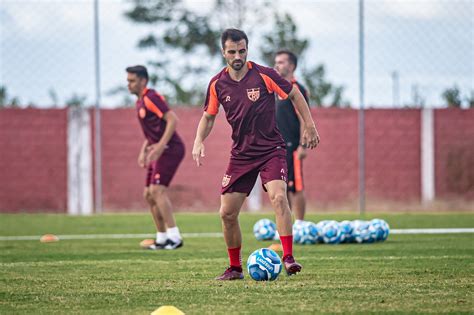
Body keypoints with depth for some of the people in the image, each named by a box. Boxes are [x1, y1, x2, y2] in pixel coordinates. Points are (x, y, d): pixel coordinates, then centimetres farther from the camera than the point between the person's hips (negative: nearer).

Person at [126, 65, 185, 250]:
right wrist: (144, 151, 18)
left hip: (170, 150, -10)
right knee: (149, 194, 10)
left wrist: (160, 145, -27)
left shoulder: (151, 98, -13)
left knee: (157, 190, -19)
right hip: (160, 152, 10)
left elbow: (172, 119, -22)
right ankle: (162, 238, 16)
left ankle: (174, 236, -20)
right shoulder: (140, 102, 18)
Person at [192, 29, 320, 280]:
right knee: (227, 214, 0)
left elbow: (294, 94, 3)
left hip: (271, 150, -4)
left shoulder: (264, 75, -10)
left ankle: (288, 259, -24)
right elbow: (208, 116, 13)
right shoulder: (217, 84, -1)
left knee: (278, 197, -27)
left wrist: (309, 126, 2)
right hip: (241, 154, 4)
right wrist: (199, 141, -3)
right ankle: (235, 268, 18)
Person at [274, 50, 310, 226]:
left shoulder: (296, 90, -9)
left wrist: (302, 145, -20)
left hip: (291, 147, -9)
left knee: (295, 187, -7)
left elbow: (304, 120, -14)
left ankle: (299, 225, -4)